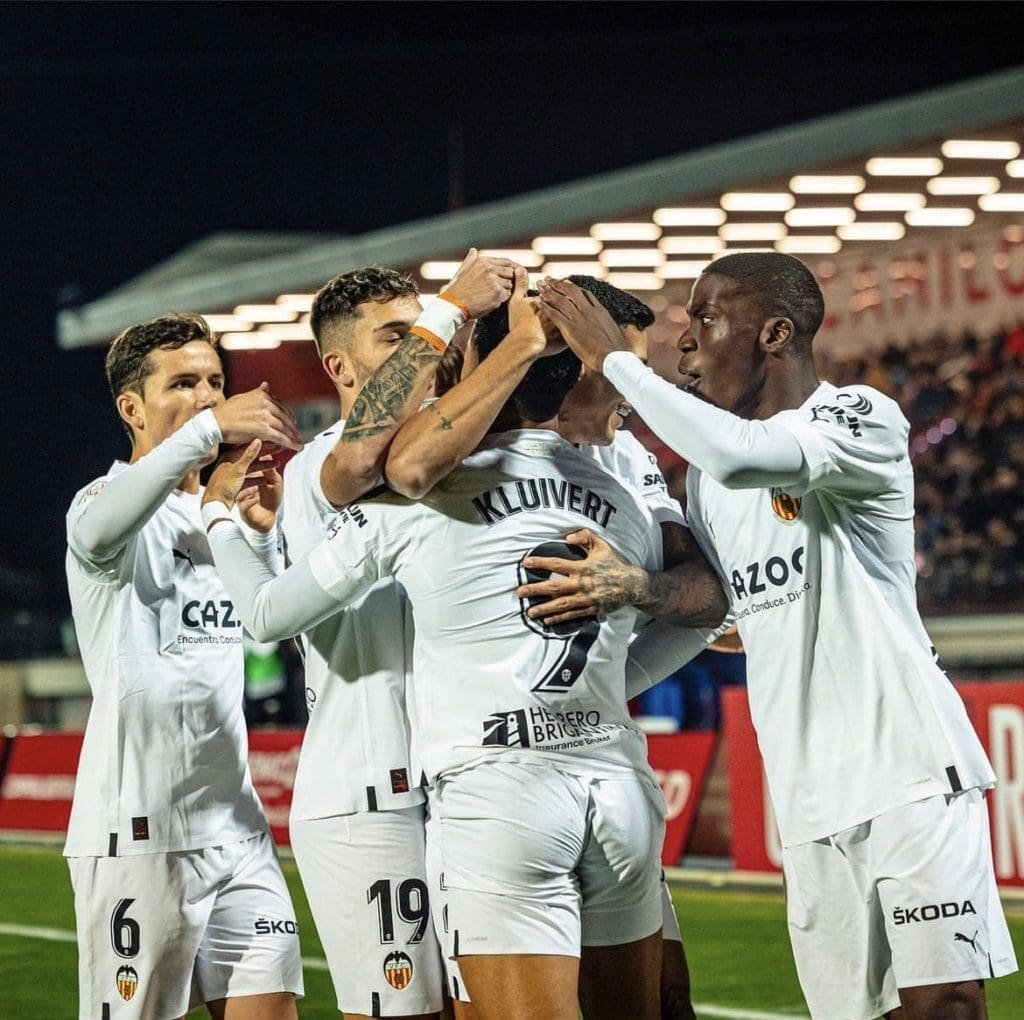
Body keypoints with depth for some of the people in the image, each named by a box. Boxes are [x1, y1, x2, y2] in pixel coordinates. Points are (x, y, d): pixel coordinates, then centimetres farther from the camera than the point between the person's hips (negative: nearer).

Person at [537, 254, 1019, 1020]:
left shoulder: (864, 421, -8)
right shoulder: (705, 479, 15)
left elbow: (742, 456, -26)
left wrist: (615, 359, -16)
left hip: (912, 774, -6)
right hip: (810, 803, 6)